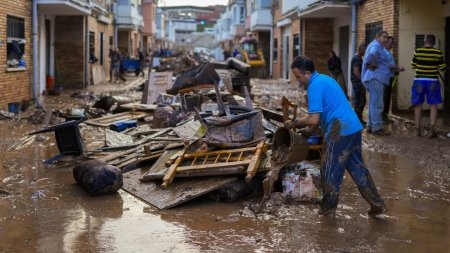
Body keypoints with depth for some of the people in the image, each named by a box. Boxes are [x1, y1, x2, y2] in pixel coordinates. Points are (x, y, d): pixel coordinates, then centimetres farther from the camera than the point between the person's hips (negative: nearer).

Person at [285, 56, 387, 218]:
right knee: (357, 167, 16)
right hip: (354, 127, 10)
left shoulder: (315, 86, -13)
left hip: (340, 132, -9)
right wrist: (309, 129, 24)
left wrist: (295, 123, -3)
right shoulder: (325, 79, 19)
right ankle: (377, 205, 19)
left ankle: (328, 210, 15)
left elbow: (314, 119, -18)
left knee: (330, 171, 4)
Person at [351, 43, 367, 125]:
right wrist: (363, 81, -16)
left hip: (360, 83, 10)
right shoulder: (356, 58, -15)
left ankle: (360, 119, 21)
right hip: (357, 83, -10)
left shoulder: (359, 58, 16)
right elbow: (356, 72, -22)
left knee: (363, 101, 14)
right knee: (358, 102, -7)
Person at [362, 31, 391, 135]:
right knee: (377, 104, -10)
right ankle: (377, 127, -9)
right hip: (376, 78, -11)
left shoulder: (379, 46, 23)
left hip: (377, 78, 11)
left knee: (374, 103, 15)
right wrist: (373, 65, -19)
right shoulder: (376, 45, -11)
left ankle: (370, 126, 21)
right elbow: (371, 54, -34)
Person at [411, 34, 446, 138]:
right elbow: (442, 68, -2)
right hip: (433, 81, -1)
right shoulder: (438, 53, -7)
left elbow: (413, 66, 6)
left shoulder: (418, 51, -5)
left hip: (419, 81, 1)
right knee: (433, 105, 6)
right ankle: (431, 130, -2)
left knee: (418, 105, 10)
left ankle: (417, 129, 12)